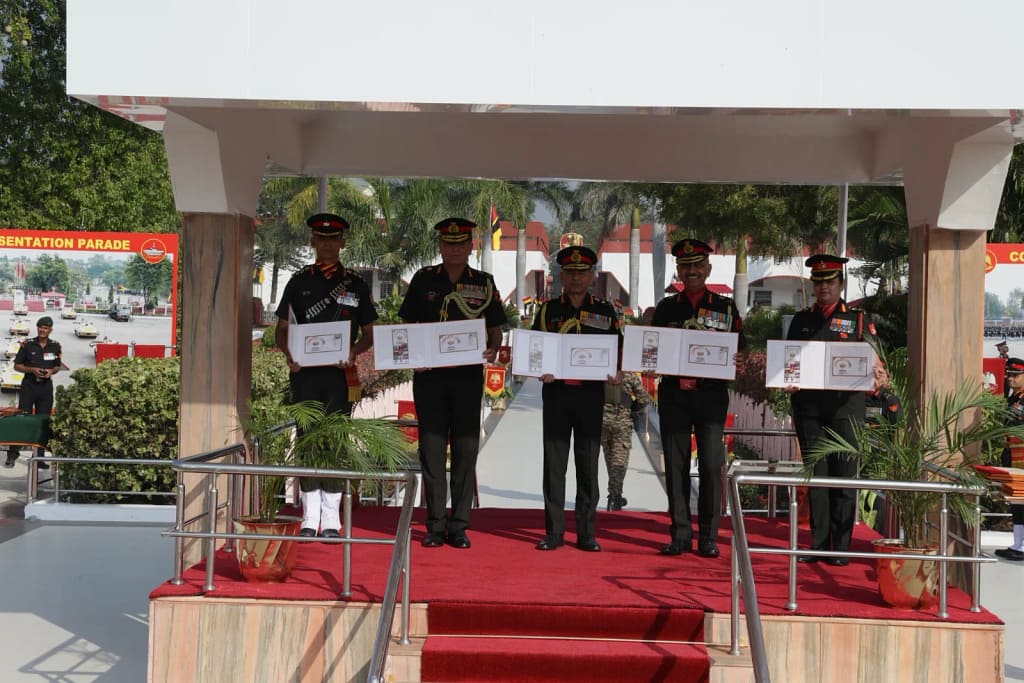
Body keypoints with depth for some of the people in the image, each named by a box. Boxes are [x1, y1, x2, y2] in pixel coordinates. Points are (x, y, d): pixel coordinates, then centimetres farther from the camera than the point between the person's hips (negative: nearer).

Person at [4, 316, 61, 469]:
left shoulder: (55, 346, 4)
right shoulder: (27, 344, -3)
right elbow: (17, 366, 1)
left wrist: (52, 371, -6)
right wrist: (32, 370, -15)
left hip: (46, 386, 2)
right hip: (29, 385, -2)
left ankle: (39, 457, 11)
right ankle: (12, 454, 0)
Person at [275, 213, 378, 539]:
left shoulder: (355, 284, 8)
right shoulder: (299, 282, 9)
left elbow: (369, 333, 10)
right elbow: (281, 329, 11)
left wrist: (352, 353, -10)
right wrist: (289, 355, -9)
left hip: (339, 374, -1)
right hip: (304, 373, 1)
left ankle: (331, 520, 8)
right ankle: (310, 518, 10)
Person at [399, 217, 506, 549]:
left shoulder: (484, 283, 7)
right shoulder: (424, 279, 7)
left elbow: (495, 329, 10)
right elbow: (407, 325, 9)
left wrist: (492, 351, -11)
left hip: (469, 375, 0)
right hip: (430, 375, 0)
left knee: (466, 450, 2)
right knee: (432, 448, 2)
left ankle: (459, 526, 10)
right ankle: (435, 525, 10)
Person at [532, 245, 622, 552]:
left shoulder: (605, 311, 9)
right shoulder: (548, 310, 9)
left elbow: (618, 351, 10)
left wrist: (617, 374, -10)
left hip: (591, 393, 0)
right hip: (556, 392, 0)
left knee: (588, 466, 3)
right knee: (554, 463, 1)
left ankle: (587, 533, 10)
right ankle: (554, 532, 8)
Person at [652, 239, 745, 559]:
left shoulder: (726, 307, 9)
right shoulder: (666, 307, 13)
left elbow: (739, 352, 9)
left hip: (711, 394, -1)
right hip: (674, 395, 2)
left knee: (711, 465, -4)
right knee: (676, 466, 2)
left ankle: (709, 537, 5)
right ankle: (680, 535, 10)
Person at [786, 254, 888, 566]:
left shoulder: (857, 319, 8)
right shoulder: (801, 320, 14)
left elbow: (874, 361, 4)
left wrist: (879, 378, -18)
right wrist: (788, 383, -7)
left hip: (845, 404, -2)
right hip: (808, 404, 2)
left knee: (844, 475, -2)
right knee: (815, 475, 6)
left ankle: (841, 548, 4)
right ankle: (818, 544, 12)